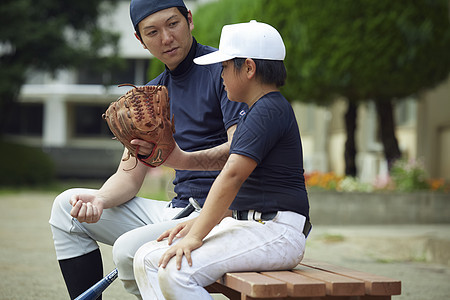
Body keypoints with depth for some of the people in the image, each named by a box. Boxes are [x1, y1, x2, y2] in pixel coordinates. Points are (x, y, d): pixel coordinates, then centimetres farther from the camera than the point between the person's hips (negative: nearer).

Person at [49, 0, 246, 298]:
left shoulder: (224, 69, -8)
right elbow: (130, 176, 11)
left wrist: (183, 160, -39)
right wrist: (99, 199, -11)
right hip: (178, 208, 8)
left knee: (129, 249, -30)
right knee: (67, 205, 5)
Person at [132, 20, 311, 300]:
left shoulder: (270, 110, -13)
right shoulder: (256, 112, 22)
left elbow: (232, 175, -21)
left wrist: (195, 237, -24)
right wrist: (199, 222, 10)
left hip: (276, 233, -11)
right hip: (244, 224, 11)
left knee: (176, 271, -28)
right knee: (148, 260, 0)